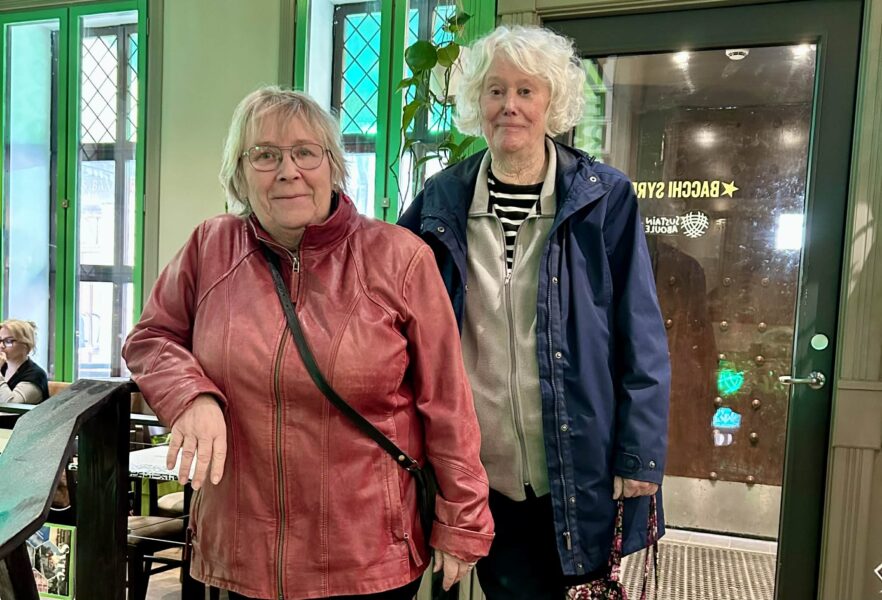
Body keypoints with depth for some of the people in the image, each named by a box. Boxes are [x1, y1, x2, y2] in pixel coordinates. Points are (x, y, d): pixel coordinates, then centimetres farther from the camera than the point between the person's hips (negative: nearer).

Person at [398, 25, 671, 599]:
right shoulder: (441, 200, 0)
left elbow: (641, 338, -5)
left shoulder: (604, 198, -5)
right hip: (481, 472, 2)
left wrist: (640, 455, -7)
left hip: (578, 469, -1)